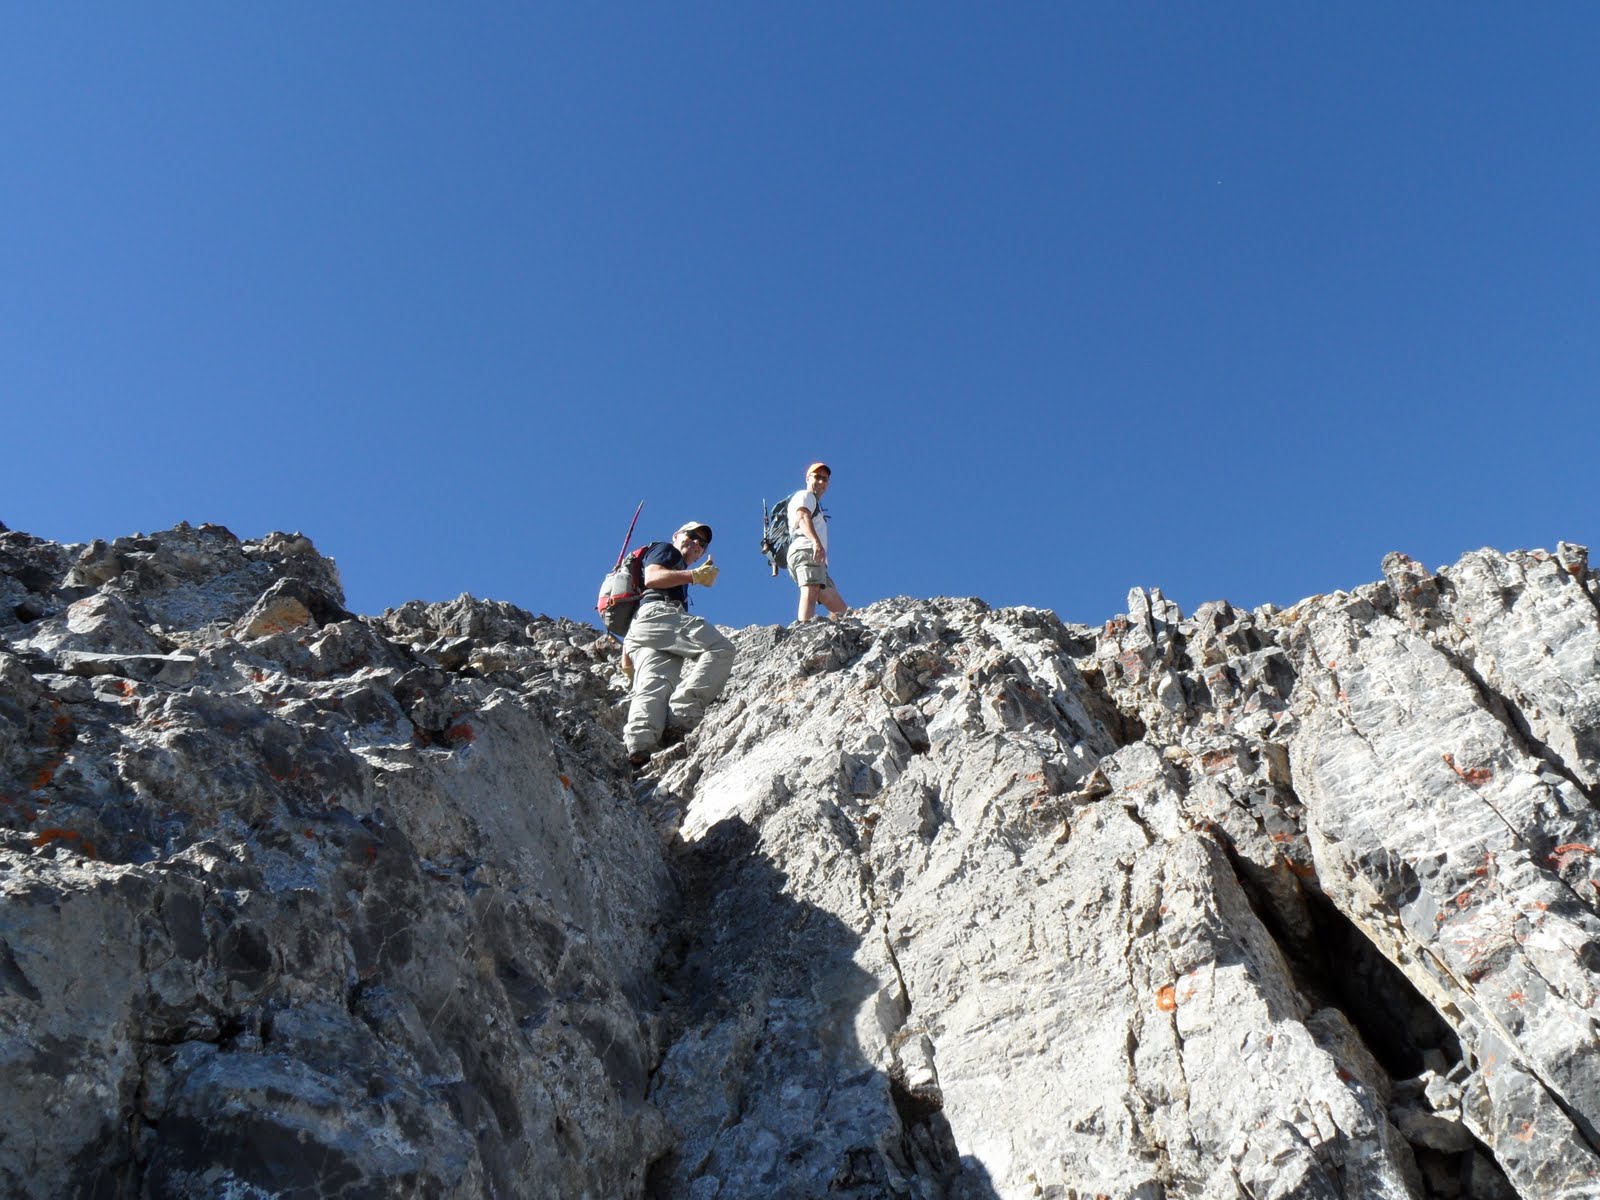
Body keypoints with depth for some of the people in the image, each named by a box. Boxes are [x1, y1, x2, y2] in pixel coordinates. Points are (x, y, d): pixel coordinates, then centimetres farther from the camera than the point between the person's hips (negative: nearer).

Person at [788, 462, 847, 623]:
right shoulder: (805, 496, 11)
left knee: (841, 611, 1)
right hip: (805, 551, -10)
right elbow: (803, 517, -11)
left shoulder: (815, 504, 40)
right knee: (811, 591, -32)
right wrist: (816, 542, -28)